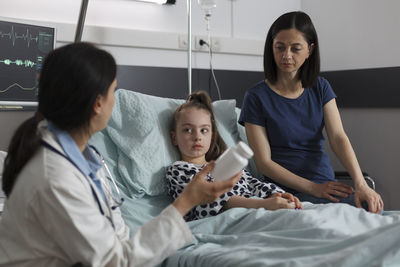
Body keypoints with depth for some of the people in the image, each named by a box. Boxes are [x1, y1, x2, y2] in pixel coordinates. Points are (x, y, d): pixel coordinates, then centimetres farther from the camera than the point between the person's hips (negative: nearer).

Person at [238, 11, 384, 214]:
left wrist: (361, 184, -20)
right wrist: (313, 189, -17)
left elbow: (338, 138, -3)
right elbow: (264, 162, -6)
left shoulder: (320, 88, 10)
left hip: (327, 185, 5)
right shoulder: (256, 97, -3)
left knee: (372, 207, -23)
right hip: (289, 193, -5)